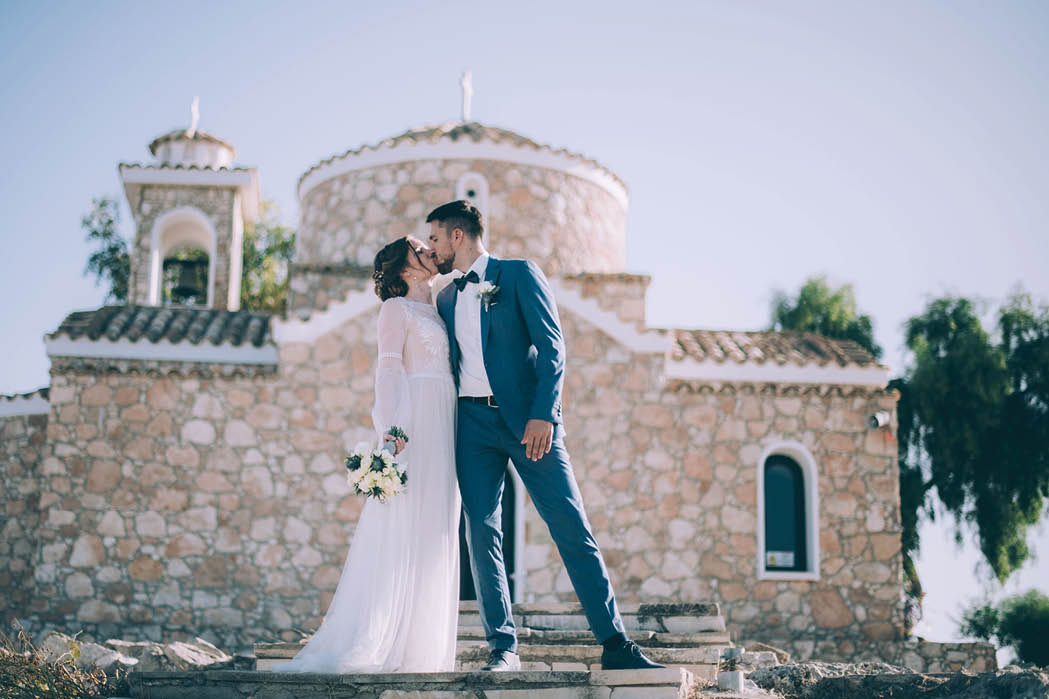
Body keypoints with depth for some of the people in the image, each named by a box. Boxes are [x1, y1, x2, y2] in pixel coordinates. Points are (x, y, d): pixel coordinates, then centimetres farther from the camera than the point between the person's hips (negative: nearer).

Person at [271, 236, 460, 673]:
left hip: (441, 428, 8)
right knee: (400, 529, -12)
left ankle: (419, 645, 7)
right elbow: (389, 369, -9)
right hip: (413, 422, -8)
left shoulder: (435, 312, 23)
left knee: (432, 533, 4)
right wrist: (392, 430, -21)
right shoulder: (397, 308, 1)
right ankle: (373, 646, -11)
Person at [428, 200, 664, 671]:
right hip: (473, 422, 5)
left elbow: (551, 346, -5)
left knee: (572, 527, -8)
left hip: (527, 419, -5)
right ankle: (503, 647, 2)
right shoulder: (445, 298, 20)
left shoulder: (519, 274, 4)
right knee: (482, 532, -3)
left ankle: (615, 643, -6)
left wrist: (543, 414, -17)